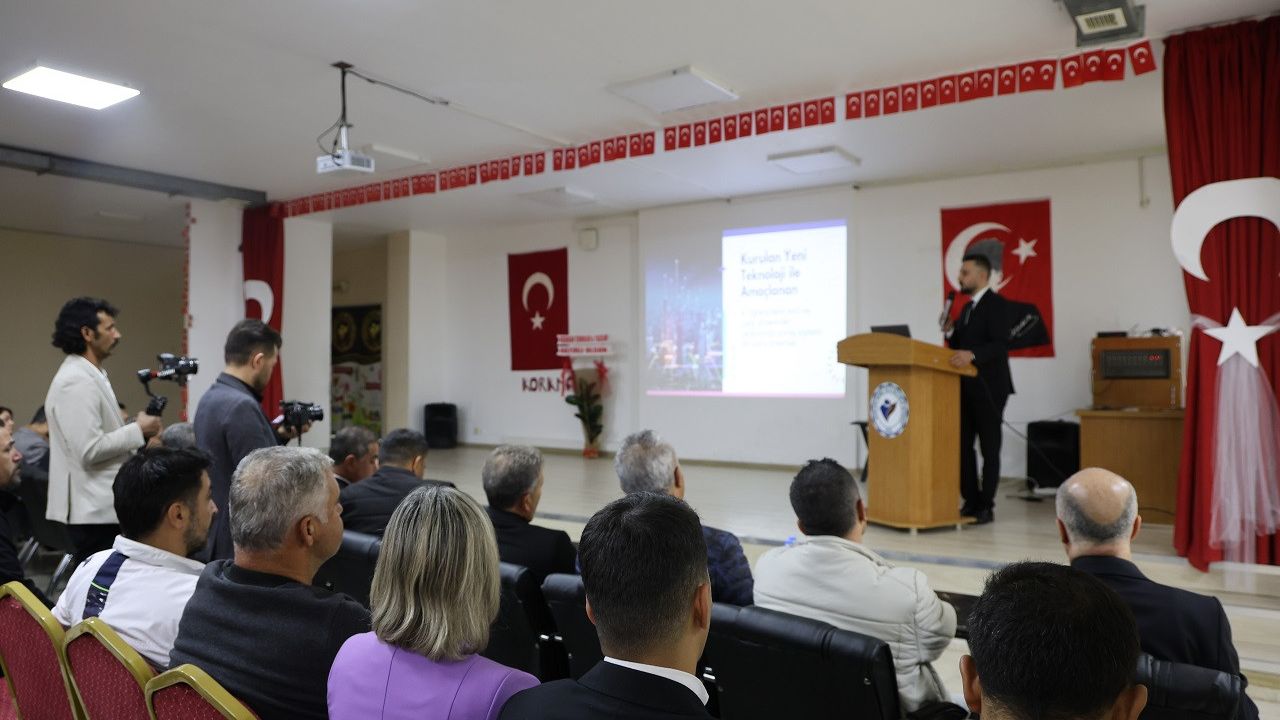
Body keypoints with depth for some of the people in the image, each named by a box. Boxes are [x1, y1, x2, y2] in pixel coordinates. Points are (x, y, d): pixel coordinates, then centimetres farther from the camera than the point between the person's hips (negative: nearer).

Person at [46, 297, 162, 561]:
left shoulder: (88, 376, 14)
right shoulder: (78, 381, -18)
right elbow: (90, 451, -24)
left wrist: (138, 436, 11)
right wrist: (138, 430, -14)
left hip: (99, 507, 10)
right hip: (92, 512, -10)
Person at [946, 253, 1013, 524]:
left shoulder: (996, 304, -9)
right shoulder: (967, 308, 17)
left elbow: (1001, 344, -21)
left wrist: (972, 354, -36)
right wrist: (950, 331, 0)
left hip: (988, 388, -8)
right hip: (966, 388, 8)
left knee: (989, 448, 0)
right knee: (962, 444, 7)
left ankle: (986, 506, 7)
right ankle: (971, 501, 16)